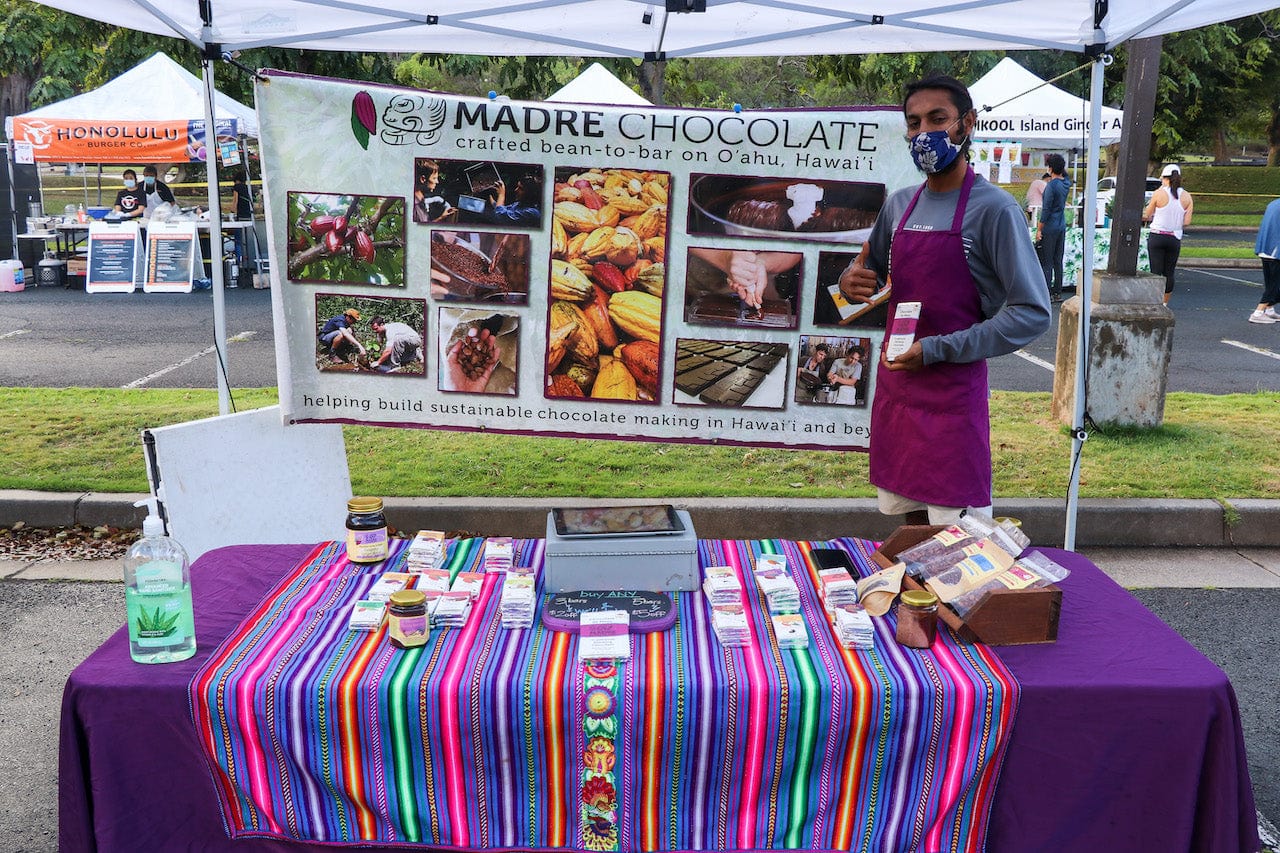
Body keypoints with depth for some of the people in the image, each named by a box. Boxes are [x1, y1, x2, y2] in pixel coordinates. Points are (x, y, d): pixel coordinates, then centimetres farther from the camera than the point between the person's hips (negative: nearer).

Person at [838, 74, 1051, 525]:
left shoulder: (994, 209, -11)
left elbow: (1032, 313, -14)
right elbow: (871, 272, 22)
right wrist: (851, 281, -3)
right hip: (894, 385, 6)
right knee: (910, 520, 17)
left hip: (952, 392, -6)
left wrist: (937, 349, -20)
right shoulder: (899, 204, 8)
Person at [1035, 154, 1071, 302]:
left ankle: (1047, 294, -4)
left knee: (1046, 262, -4)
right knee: (1058, 261, 11)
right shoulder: (1066, 183, 5)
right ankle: (1058, 293, 15)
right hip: (1062, 227, 8)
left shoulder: (1051, 185, -16)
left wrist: (1039, 229, -13)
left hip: (1050, 228, -8)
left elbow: (1046, 209, -17)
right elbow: (1065, 174, 31)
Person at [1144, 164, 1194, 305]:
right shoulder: (1186, 196, 1)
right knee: (1169, 273, 12)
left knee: (1156, 272, 1)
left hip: (1157, 237, -3)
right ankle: (1164, 303, 19)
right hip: (1175, 239, 3)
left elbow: (1147, 215, 1)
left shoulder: (1158, 194, -8)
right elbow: (1187, 222, 0)